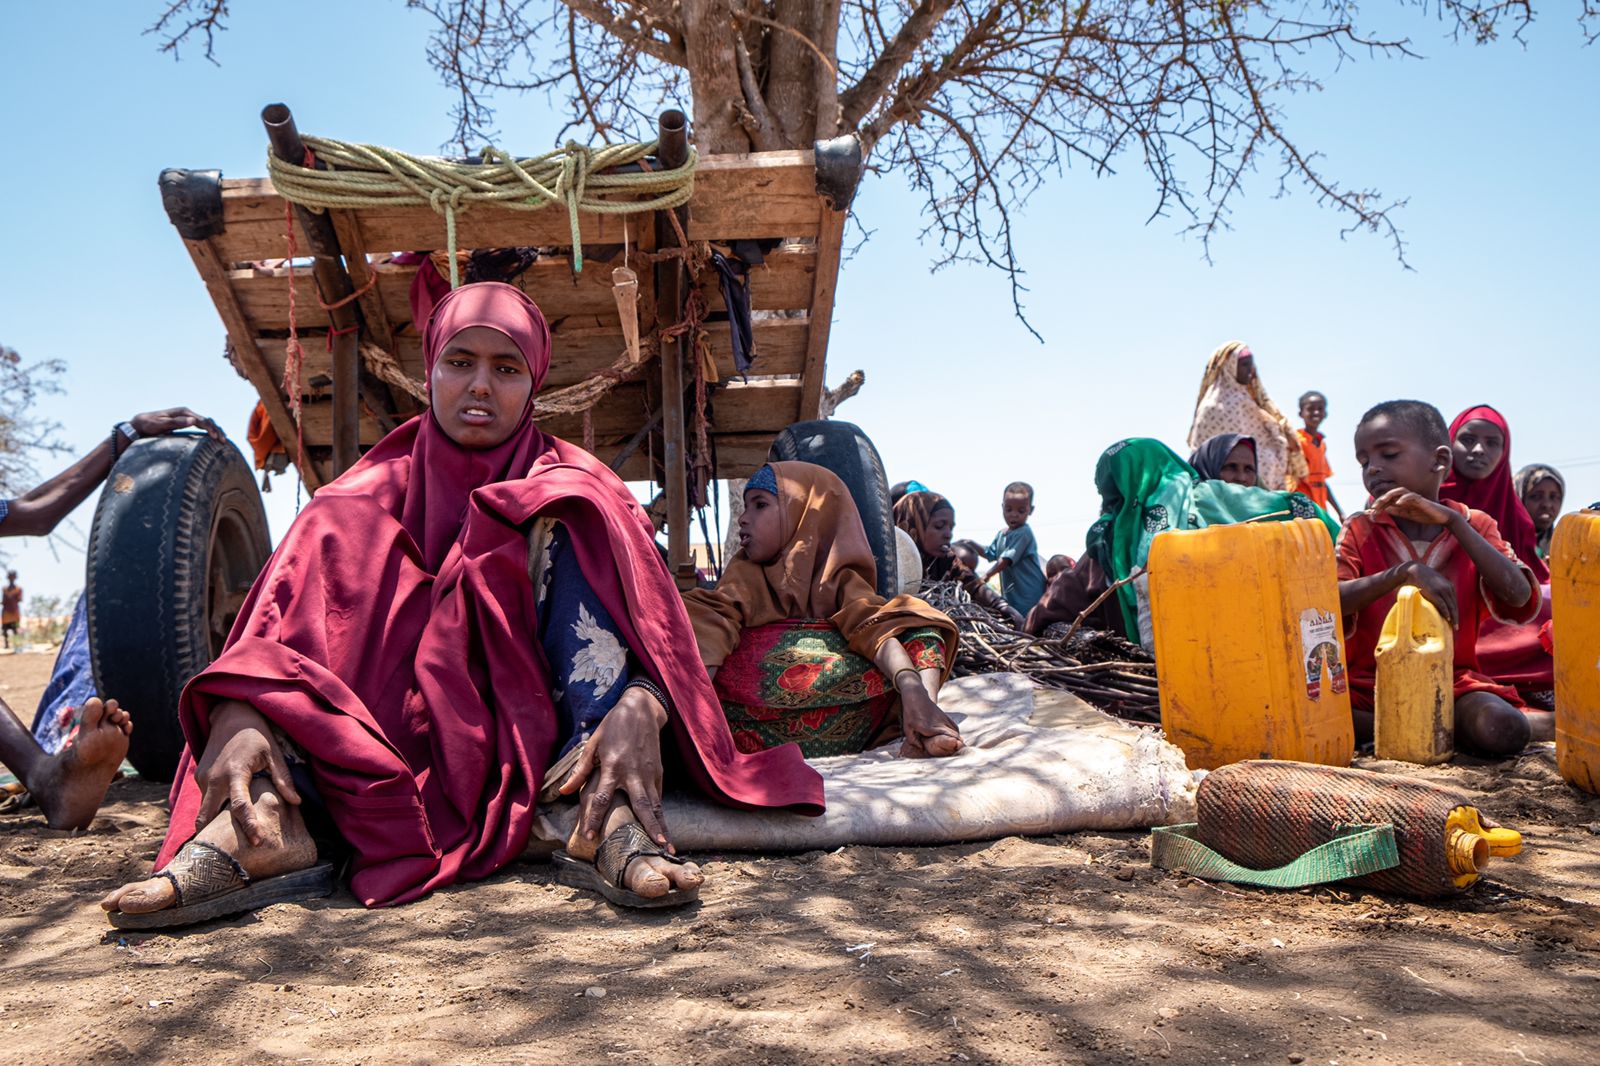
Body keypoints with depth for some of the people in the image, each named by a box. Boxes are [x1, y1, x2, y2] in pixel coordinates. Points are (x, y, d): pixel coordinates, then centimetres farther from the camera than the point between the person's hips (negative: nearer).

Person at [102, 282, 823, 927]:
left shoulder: (575, 487, 6)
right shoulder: (378, 489, 10)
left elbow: (652, 618, -12)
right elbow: (282, 607, -8)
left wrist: (640, 708, -35)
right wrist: (238, 710, -30)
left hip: (531, 745, -1)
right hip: (401, 737, 2)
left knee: (564, 525, -18)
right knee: (334, 532, -12)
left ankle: (610, 818, -35)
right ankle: (268, 820, -32)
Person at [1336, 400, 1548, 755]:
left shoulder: (1472, 526, 6)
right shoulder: (1360, 529, 3)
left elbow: (1520, 599, -12)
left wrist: (1452, 520, -16)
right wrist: (1402, 573, -28)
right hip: (1370, 679, 1)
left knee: (1499, 730, -34)